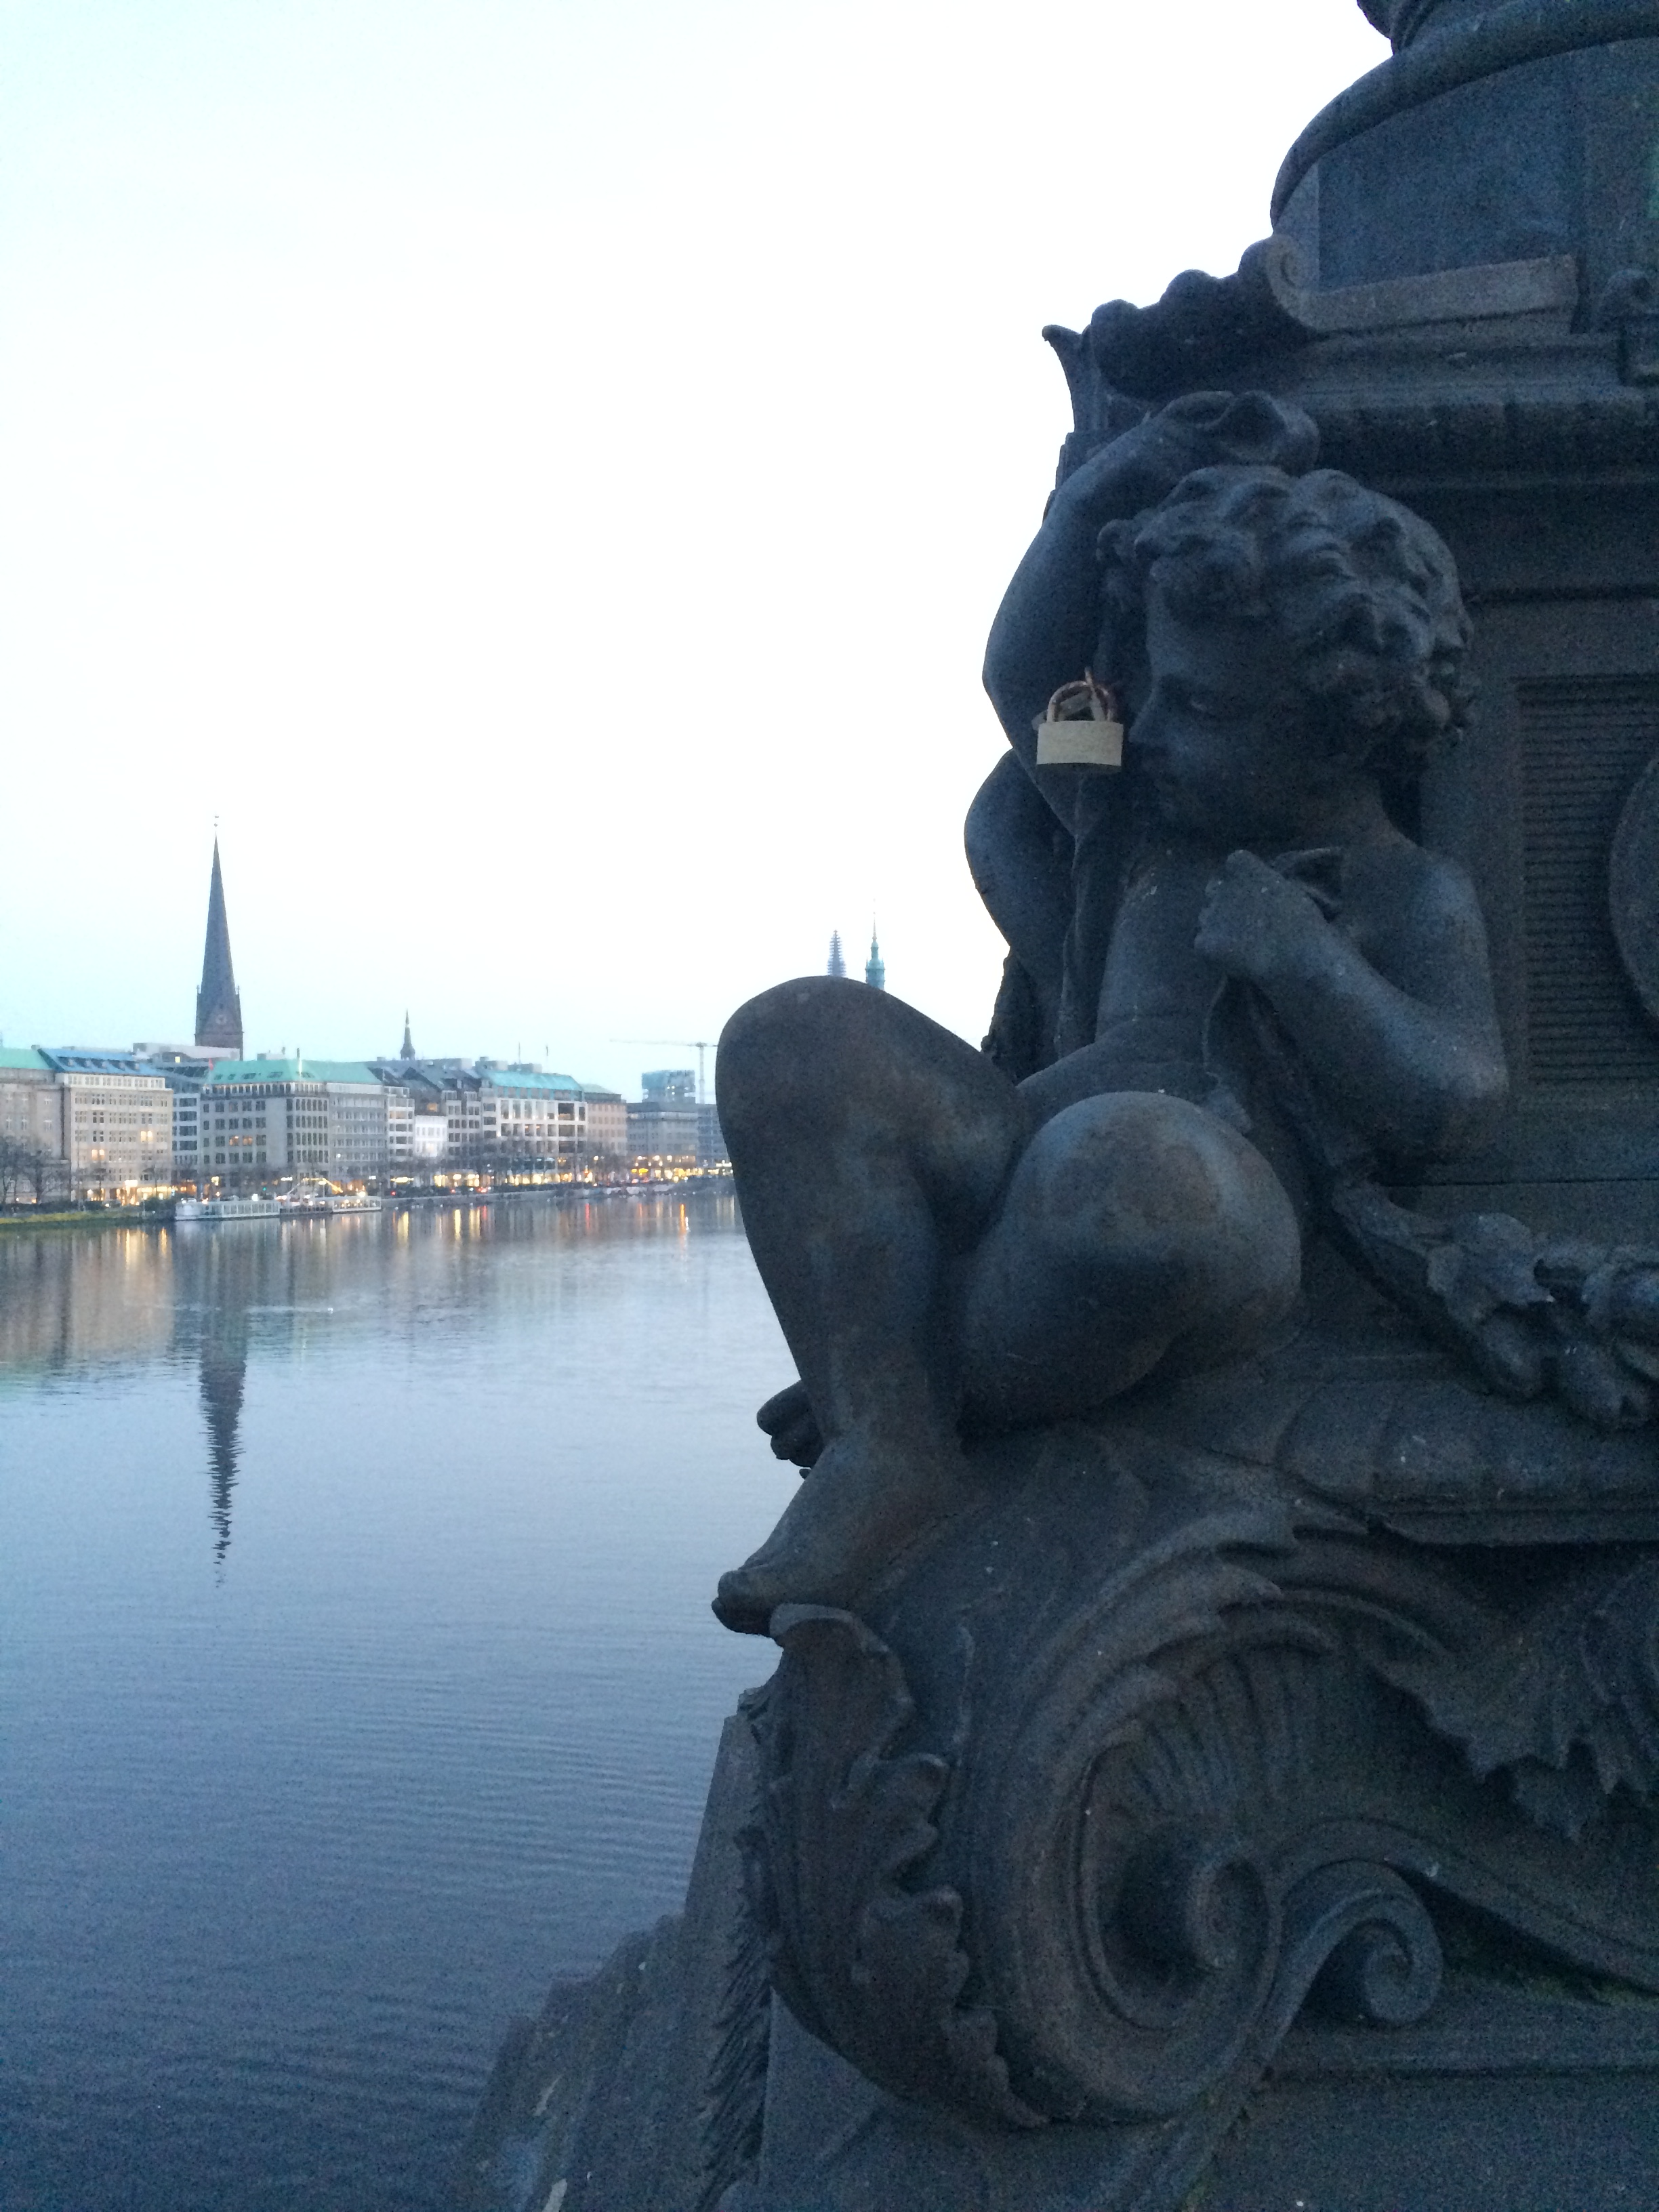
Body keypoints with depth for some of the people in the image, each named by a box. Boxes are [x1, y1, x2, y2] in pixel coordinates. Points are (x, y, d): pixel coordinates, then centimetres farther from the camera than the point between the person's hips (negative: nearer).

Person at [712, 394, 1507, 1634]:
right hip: (1039, 1181, 6)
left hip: (1226, 1245, -6)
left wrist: (1295, 948, -7)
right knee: (794, 1041, -14)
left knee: (1125, 1158, -42)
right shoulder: (1155, 833, 26)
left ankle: (890, 1383, -13)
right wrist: (1096, 500, 14)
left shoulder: (1416, 896, 9)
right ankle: (890, 1452, -27)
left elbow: (1444, 1105, -6)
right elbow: (1023, 678, 22)